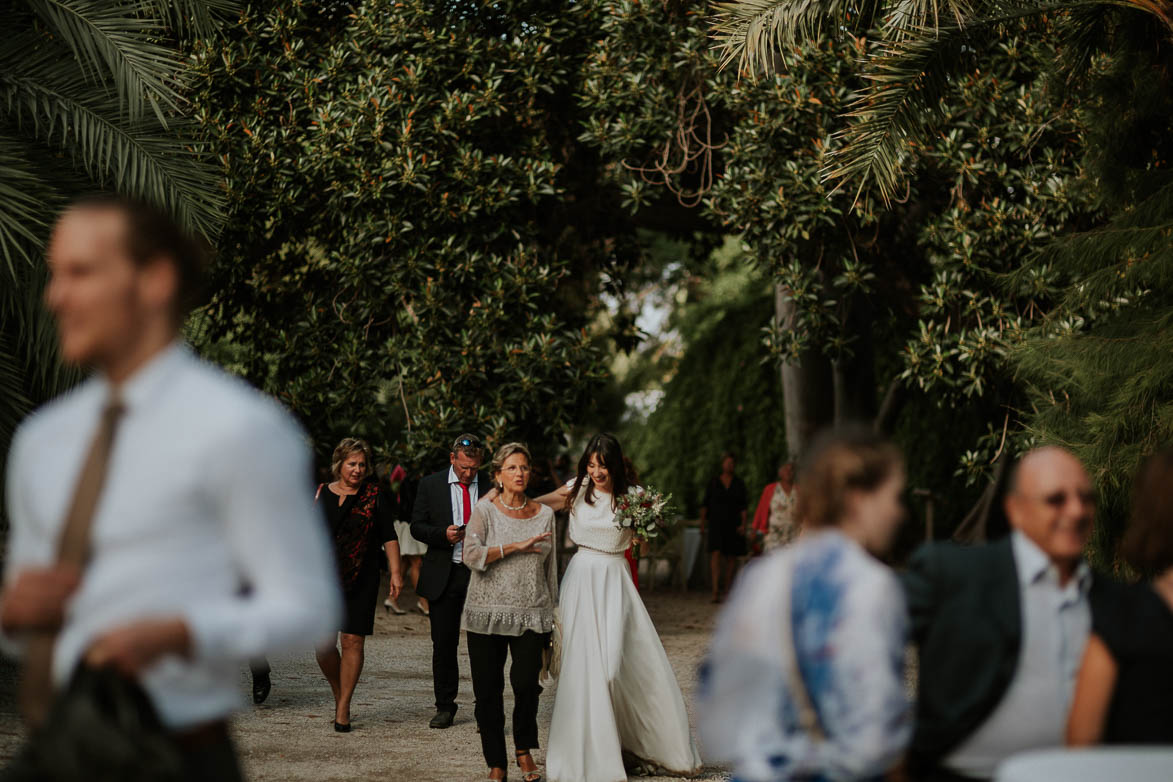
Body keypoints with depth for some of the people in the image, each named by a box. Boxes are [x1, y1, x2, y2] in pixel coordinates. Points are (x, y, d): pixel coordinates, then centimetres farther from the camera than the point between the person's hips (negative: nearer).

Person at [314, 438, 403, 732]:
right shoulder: (322, 493, 8)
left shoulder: (374, 495, 2)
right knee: (324, 642, -3)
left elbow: (389, 537, 4)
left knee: (353, 641, -4)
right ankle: (338, 693, 22)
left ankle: (343, 708, 5)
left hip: (361, 580, -2)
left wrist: (395, 572, -2)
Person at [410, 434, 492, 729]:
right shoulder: (430, 485, 4)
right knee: (443, 644, 5)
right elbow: (417, 527, 4)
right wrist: (443, 535, -14)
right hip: (444, 575, 1)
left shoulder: (492, 486, 3)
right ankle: (445, 707, 18)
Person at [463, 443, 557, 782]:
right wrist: (517, 546, -15)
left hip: (531, 614, 1)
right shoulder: (485, 510, 0)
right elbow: (472, 555, -13)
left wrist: (552, 611, 17)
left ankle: (524, 748, 11)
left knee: (527, 683, -14)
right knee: (488, 691, 1)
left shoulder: (544, 514, 9)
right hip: (488, 614, -1)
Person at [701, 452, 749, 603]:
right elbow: (705, 504, 8)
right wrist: (703, 522, 1)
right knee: (716, 553, -16)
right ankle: (716, 591, -24)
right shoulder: (713, 483, 5)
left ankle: (728, 590, 19)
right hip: (716, 522, -2)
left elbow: (744, 506, 2)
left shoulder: (739, 484, 6)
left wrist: (743, 524, -8)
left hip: (734, 524, 2)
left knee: (731, 556, 6)